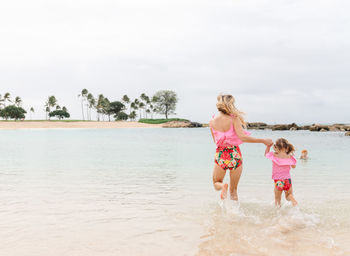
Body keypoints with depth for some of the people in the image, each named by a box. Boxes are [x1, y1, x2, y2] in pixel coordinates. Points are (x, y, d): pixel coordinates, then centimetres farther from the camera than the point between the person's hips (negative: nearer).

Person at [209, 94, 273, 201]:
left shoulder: (212, 121, 0)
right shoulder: (234, 119, -12)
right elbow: (242, 137, -23)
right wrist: (263, 141, -18)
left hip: (220, 155, 1)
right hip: (235, 155, -1)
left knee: (216, 183, 20)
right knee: (233, 190, 16)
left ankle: (223, 186, -12)